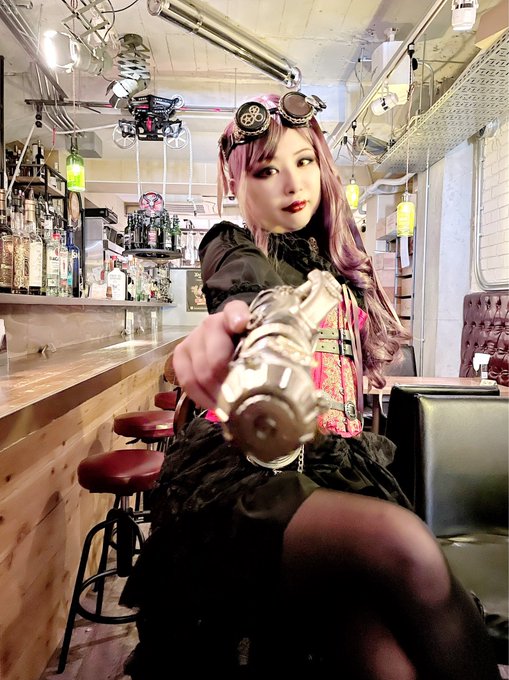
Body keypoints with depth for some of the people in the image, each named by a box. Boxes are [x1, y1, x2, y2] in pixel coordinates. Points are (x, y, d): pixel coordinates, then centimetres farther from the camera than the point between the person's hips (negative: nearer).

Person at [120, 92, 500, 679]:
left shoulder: (337, 262, 22)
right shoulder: (233, 249, 9)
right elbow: (249, 293, -14)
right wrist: (236, 324, -36)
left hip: (335, 469, 4)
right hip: (245, 462, -4)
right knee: (402, 546, -34)